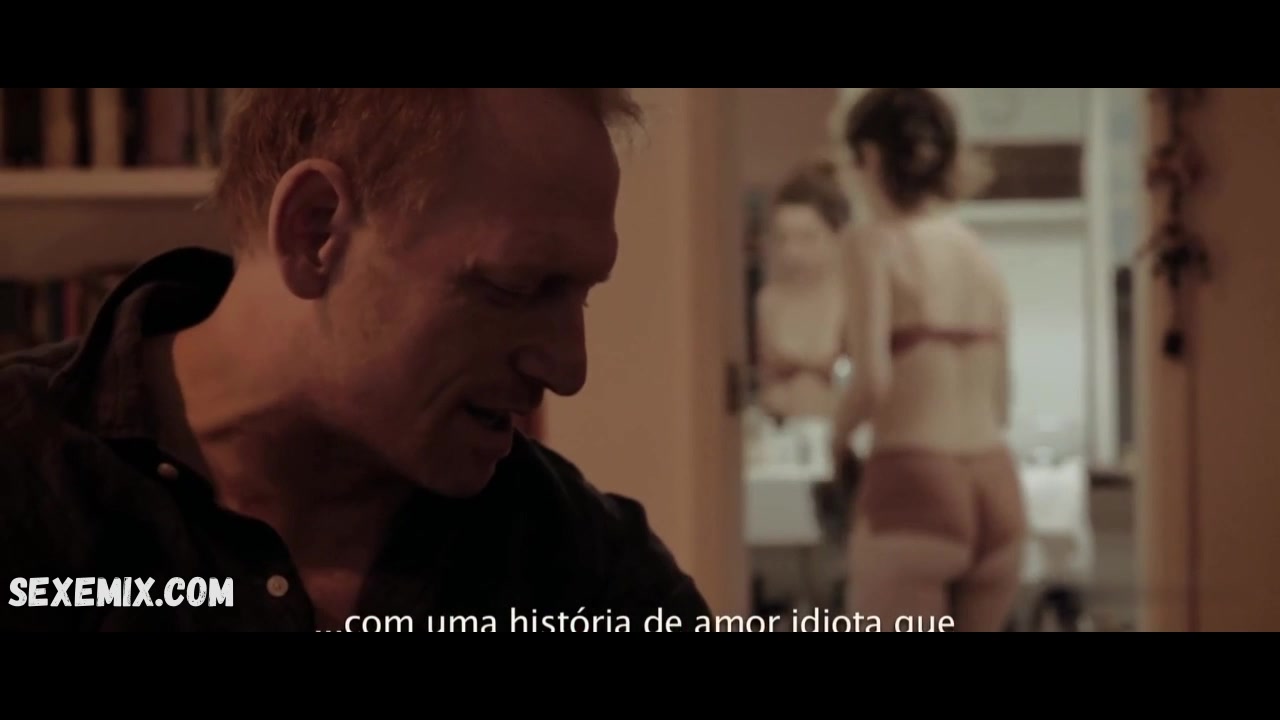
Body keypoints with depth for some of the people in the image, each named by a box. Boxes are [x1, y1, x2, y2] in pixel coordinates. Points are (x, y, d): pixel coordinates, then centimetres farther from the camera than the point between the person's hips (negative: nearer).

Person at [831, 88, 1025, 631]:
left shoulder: (876, 242, -5)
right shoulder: (981, 256, 14)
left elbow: (872, 379, -16)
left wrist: (839, 434, 3)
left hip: (913, 486, -6)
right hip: (994, 487, 7)